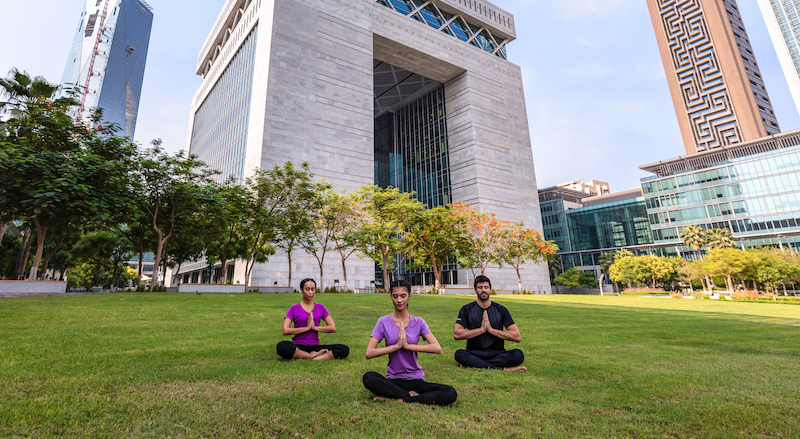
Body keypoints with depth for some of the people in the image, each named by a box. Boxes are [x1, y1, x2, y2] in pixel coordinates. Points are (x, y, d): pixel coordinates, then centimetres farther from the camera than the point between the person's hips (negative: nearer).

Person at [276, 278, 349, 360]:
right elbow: (285, 330, -7)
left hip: (315, 346, 2)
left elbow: (333, 328, 5)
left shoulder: (320, 308, 12)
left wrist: (314, 327, -7)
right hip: (298, 346, -2)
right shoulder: (294, 308, 6)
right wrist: (307, 328, -9)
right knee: (281, 346, -38)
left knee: (344, 349, -23)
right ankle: (315, 355, -23)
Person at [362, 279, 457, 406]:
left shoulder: (418, 322, 3)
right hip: (393, 381, -1)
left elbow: (437, 348, -10)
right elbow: (369, 353, -10)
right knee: (369, 378, -33)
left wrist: (408, 345, -17)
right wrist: (397, 345, -16)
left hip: (416, 380, 2)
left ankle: (397, 400, -18)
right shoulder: (384, 322, 0)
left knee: (450, 394, -25)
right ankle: (411, 395, -16)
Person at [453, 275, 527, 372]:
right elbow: (457, 334, -9)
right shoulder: (467, 309, 3)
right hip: (474, 353, -1)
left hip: (497, 352, 2)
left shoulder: (501, 310, 5)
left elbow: (517, 337, -3)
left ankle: (474, 364, -26)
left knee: (518, 355, -27)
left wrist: (491, 329, -11)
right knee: (459, 354, -33)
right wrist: (481, 329, -12)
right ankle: (503, 369, -30)